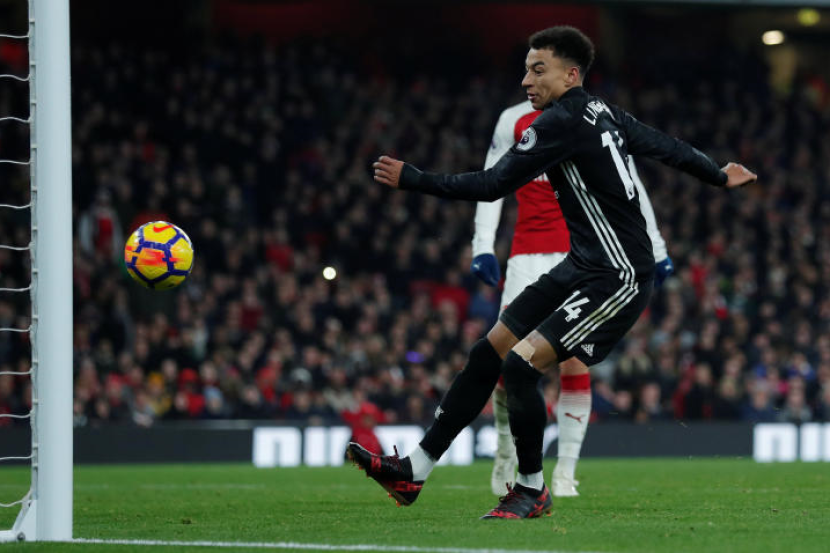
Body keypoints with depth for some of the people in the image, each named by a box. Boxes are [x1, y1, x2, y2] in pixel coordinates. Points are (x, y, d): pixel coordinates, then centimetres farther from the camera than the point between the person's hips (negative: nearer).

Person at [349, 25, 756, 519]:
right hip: (582, 268, 10)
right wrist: (720, 176, 39)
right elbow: (666, 147, 21)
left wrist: (410, 179, -16)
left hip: (619, 279, -10)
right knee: (489, 353, 6)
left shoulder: (563, 122, -18)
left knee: (520, 363, -19)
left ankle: (532, 490, 0)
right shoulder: (604, 114, 9)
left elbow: (492, 185, -18)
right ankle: (414, 470, 9)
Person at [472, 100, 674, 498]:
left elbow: (631, 188, 10)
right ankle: (505, 454, 17)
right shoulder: (515, 121, 7)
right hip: (528, 255, 1)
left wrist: (655, 249, 10)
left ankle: (565, 472, -1)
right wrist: (483, 247, 1)